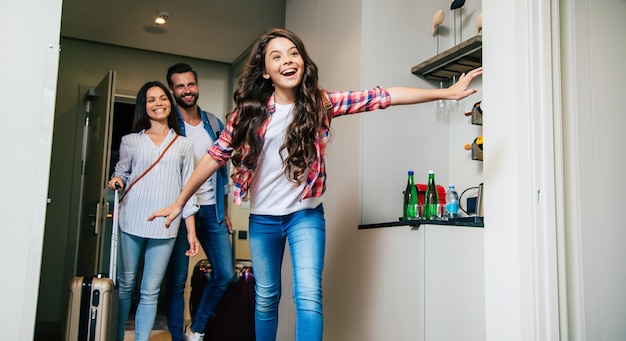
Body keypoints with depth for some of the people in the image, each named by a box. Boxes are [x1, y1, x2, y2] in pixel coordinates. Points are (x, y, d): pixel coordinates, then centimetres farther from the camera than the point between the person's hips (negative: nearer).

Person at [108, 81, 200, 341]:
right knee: (125, 285, 7)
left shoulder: (182, 145, 10)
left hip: (164, 226, 0)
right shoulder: (131, 141, 9)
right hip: (131, 222, 1)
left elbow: (187, 189, 7)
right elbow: (122, 173, 19)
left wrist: (191, 232, 2)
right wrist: (116, 181, -7)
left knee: (150, 292, 1)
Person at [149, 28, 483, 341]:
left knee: (308, 297, -13)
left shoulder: (320, 103, -7)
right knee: (265, 298, 14)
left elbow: (384, 96, -12)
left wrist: (446, 92, -16)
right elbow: (215, 156, -1)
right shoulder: (250, 110, -5)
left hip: (305, 214, -1)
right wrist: (180, 202, 1)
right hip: (262, 217, 1)